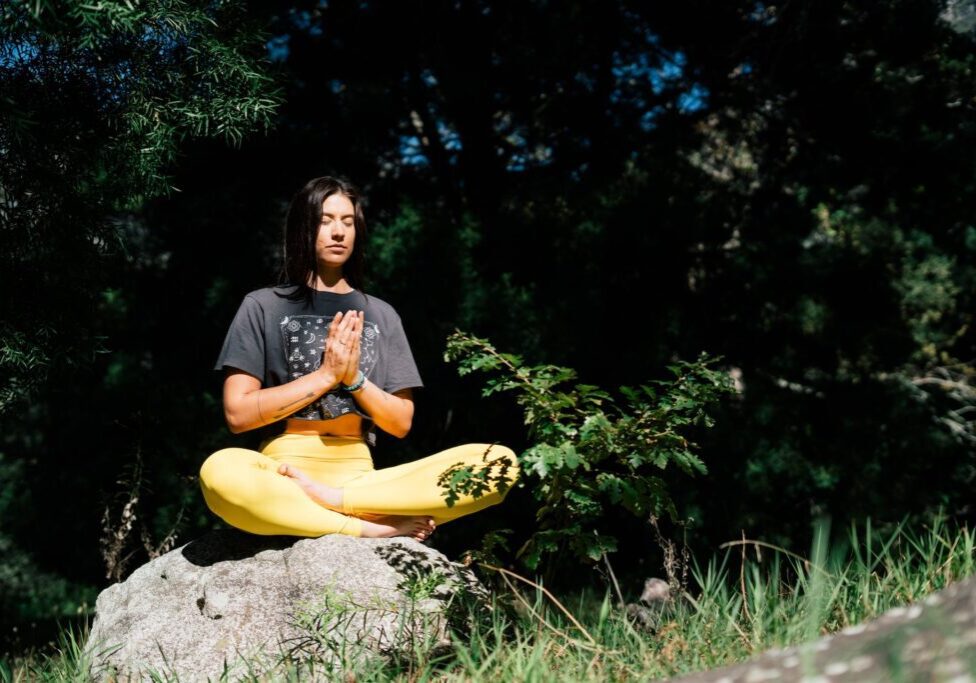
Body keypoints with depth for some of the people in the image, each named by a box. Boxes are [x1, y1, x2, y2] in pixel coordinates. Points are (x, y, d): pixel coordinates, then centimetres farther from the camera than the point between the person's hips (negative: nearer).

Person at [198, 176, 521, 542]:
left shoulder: (381, 315, 17)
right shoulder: (263, 306, 8)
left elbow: (401, 423, 13)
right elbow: (237, 413, -2)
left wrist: (354, 377, -5)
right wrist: (327, 374, -7)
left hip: (359, 477, 3)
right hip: (282, 476, -3)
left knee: (499, 462, -20)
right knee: (220, 472, -40)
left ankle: (332, 499, -27)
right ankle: (375, 527, -27)